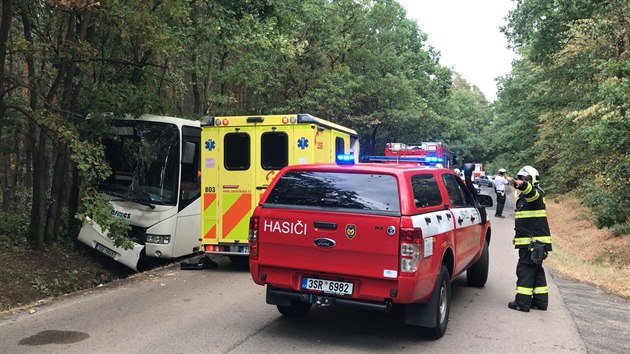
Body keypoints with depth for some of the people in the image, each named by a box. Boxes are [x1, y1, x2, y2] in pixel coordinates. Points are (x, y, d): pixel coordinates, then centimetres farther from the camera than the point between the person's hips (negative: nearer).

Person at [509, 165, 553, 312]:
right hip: (529, 241, 10)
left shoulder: (536, 194, -10)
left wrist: (522, 185, -58)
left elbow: (531, 192, -38)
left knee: (525, 270, -7)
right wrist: (517, 235, 29)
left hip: (533, 242, -10)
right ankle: (540, 301, 22)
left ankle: (522, 302, -3)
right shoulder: (524, 197, 21)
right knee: (536, 270, 14)